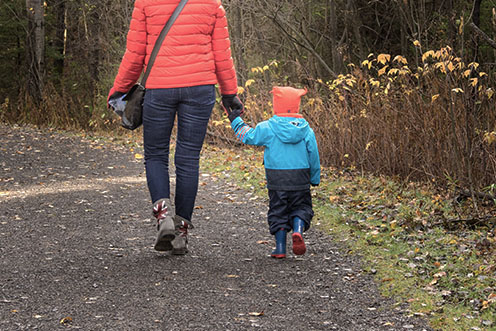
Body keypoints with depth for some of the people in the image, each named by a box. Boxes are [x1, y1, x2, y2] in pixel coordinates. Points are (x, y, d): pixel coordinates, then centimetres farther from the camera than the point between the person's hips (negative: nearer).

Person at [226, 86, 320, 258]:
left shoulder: (267, 128, -6)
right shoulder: (306, 130, 0)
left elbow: (247, 136, 7)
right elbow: (313, 156, 5)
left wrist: (236, 120, 21)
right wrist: (315, 179, 17)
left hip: (276, 179, -1)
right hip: (300, 179, 1)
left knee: (278, 211, 10)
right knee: (301, 208, 13)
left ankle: (280, 246, 4)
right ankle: (298, 231, -16)